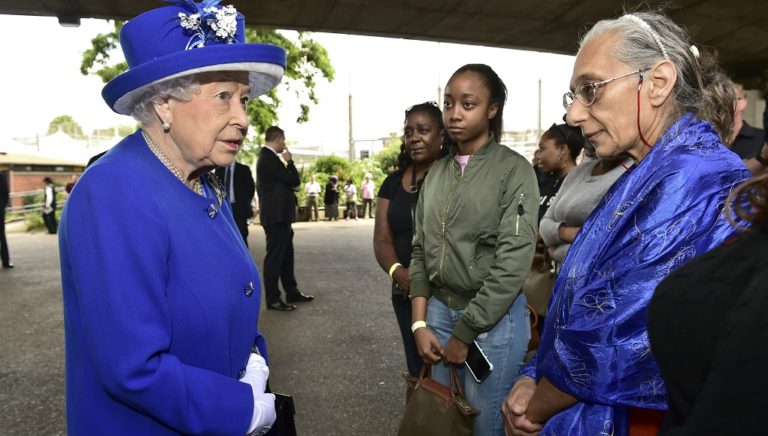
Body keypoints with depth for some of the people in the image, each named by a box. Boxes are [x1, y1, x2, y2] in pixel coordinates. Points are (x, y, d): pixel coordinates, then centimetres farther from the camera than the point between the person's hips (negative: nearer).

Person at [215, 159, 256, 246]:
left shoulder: (243, 169, 1)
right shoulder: (219, 170, 11)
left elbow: (251, 187, 2)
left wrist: (244, 203, 2)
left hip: (239, 208, -3)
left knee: (241, 236, -7)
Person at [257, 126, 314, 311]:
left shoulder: (268, 157, 13)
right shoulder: (269, 158, -18)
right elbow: (294, 181, -17)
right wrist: (290, 161, -6)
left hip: (279, 215, 11)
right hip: (276, 216, -11)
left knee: (286, 255, 17)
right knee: (274, 256, -2)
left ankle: (292, 292, 27)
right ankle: (273, 299, 7)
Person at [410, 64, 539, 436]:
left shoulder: (514, 170, -10)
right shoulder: (437, 172, 7)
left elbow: (513, 263, -15)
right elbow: (420, 251, 8)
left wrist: (464, 334, -12)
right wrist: (420, 323, 0)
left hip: (493, 319, -5)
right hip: (439, 311, 5)